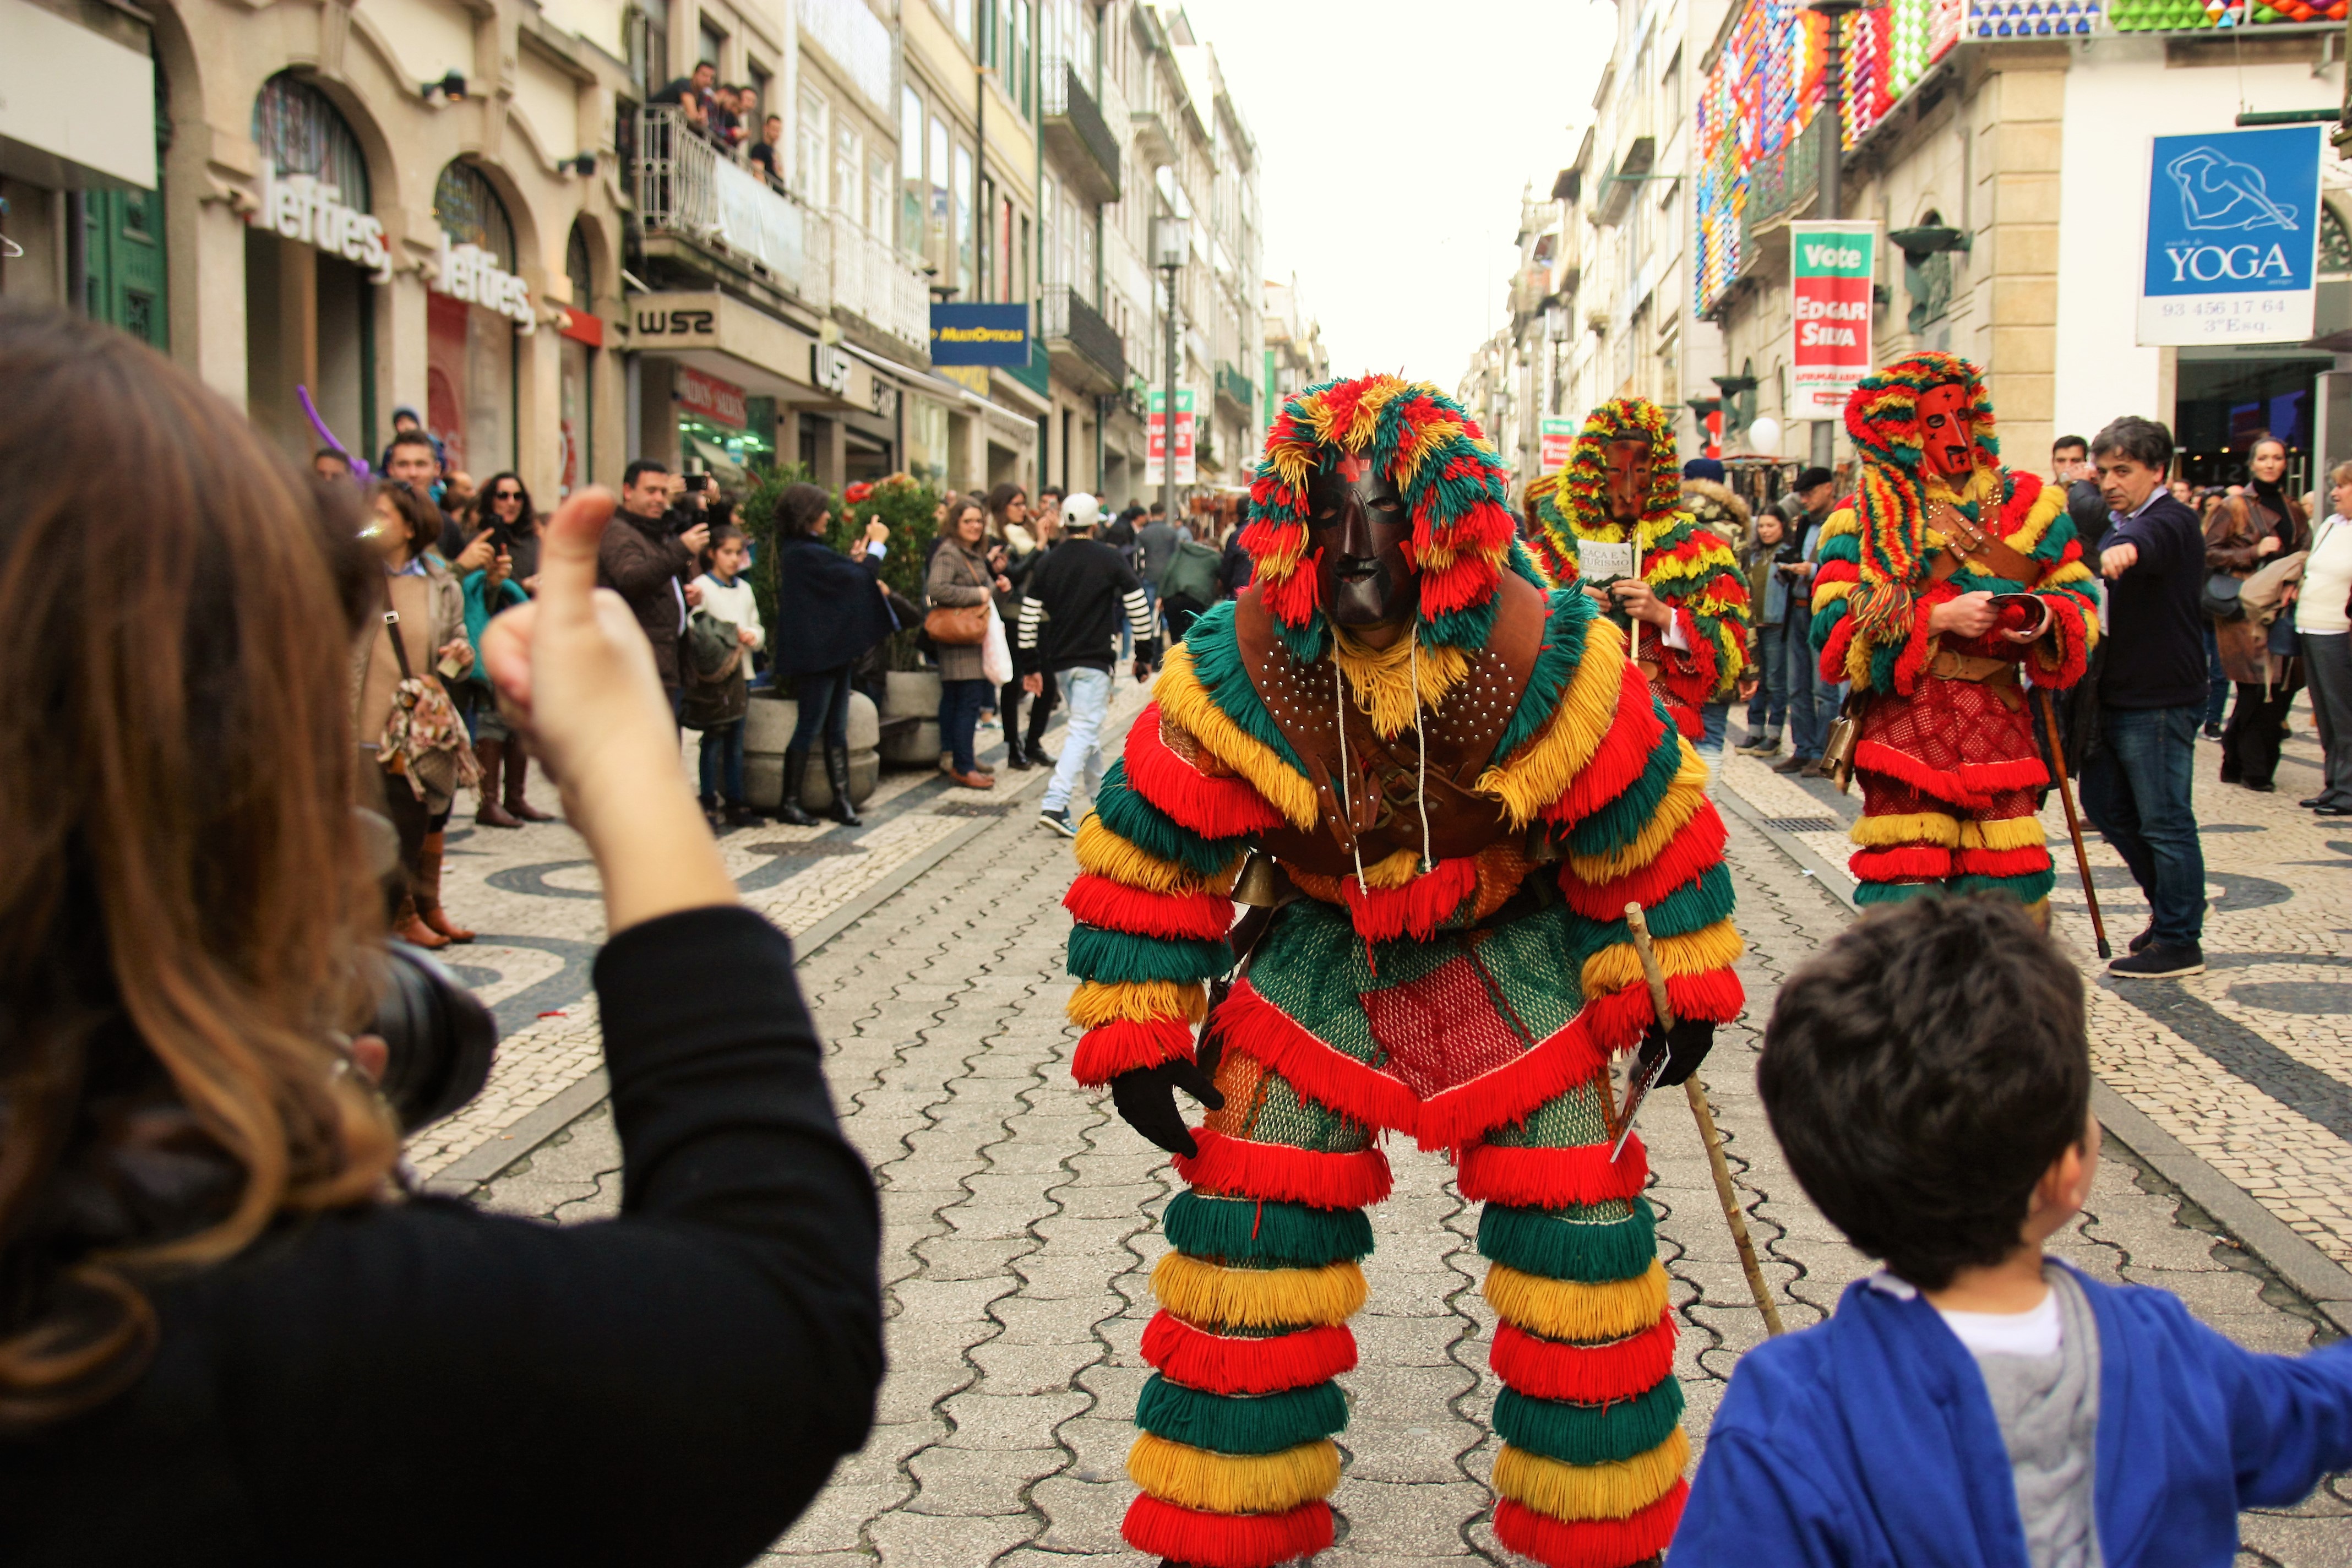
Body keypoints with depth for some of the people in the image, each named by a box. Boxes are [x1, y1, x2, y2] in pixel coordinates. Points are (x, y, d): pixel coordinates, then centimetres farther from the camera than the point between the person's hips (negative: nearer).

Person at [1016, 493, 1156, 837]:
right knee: (1084, 731, -9)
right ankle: (1055, 804, -23)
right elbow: (1138, 607, -5)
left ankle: (1099, 795, 33)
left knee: (1086, 728, 21)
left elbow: (1029, 617, 5)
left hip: (1059, 662, 5)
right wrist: (1145, 655, 5)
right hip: (1094, 660, -5)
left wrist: (1032, 666, 11)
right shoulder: (1108, 559, -6)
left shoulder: (1048, 562, 5)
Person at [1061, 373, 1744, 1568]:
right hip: (1322, 950, 1)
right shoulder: (1239, 667, -21)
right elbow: (1147, 849, -11)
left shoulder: (1548, 656, -23)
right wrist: (1136, 1030, -9)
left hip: (1511, 947, 0)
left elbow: (1654, 824, -9)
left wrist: (1680, 987, -2)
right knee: (1252, 1219, -2)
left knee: (1576, 1220, 0)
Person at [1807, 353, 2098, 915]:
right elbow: (1837, 634, -8)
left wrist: (2046, 617, -7)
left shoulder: (2025, 501, 13)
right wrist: (1939, 619, -16)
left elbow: (2078, 594, 16)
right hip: (1904, 727, -3)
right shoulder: (1867, 521, 1)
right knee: (1904, 893, -6)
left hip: (2000, 728, 4)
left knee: (2010, 893, 2)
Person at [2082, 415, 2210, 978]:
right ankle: (2171, 904, 33)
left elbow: (2154, 541, -39)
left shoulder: (2173, 521, -13)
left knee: (2164, 821, -2)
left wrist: (2127, 549, -60)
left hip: (2160, 699, -9)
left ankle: (2180, 942, 7)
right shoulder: (2119, 525, 16)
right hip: (2115, 695, 10)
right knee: (2106, 806, 16)